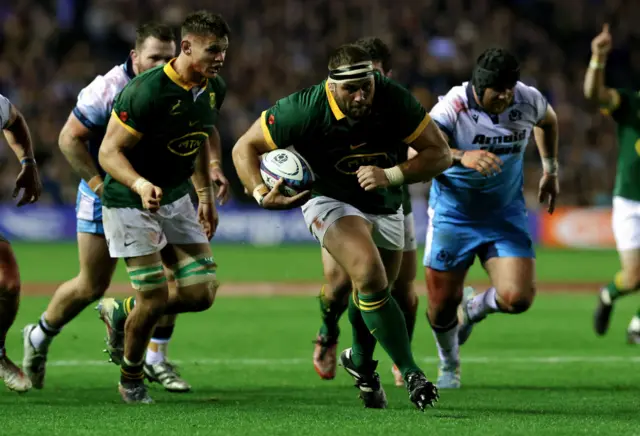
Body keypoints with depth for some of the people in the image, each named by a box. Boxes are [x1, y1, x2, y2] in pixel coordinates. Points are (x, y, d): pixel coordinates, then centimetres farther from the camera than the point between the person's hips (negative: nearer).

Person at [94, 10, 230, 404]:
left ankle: (121, 312, 25)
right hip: (130, 201, -7)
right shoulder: (146, 92, -25)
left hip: (177, 197, 7)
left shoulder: (214, 89, -1)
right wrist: (140, 184, -40)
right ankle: (131, 380, 16)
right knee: (155, 298, -10)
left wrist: (206, 195, 21)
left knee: (202, 293, -1)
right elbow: (109, 152, -23)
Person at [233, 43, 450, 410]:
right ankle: (411, 372, -19)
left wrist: (391, 175, -34)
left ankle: (361, 362, 48)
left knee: (374, 291, 17)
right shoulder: (305, 109, -29)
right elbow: (245, 148, -18)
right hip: (329, 199, -3)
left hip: (384, 204, 3)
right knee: (370, 275, -27)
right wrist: (261, 194, -34)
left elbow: (441, 154, -20)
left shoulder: (395, 100, -25)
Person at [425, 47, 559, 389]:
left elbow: (547, 122, 15)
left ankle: (474, 307, 23)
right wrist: (462, 157, -59)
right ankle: (449, 365, 36)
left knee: (517, 299, -14)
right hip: (453, 215, -2)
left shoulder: (528, 101, -11)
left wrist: (550, 170, 21)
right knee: (442, 305, 3)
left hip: (506, 214, 2)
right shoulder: (452, 108, -24)